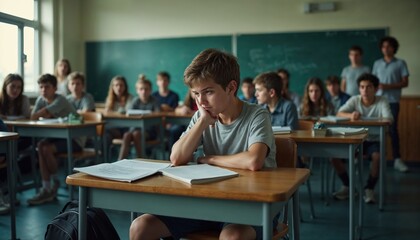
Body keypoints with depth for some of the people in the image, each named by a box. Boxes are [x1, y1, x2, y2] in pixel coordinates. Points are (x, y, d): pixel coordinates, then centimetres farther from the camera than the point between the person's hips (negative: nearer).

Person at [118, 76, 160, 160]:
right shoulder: (136, 101, 7)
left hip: (150, 130, -3)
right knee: (127, 135, -28)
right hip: (136, 127, 3)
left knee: (136, 134, -32)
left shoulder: (153, 101, -1)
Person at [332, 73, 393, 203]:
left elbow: (389, 119, -23)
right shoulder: (354, 100, -1)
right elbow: (339, 113, -14)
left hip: (375, 141, -3)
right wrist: (351, 115, -37)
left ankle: (369, 189, -9)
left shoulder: (382, 101, -8)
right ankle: (347, 186, 4)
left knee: (377, 157, -35)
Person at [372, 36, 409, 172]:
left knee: (393, 129, -5)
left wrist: (388, 86, -12)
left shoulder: (401, 63, 4)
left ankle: (397, 160, 0)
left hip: (393, 101, -3)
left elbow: (405, 83, 0)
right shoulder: (377, 63, 14)